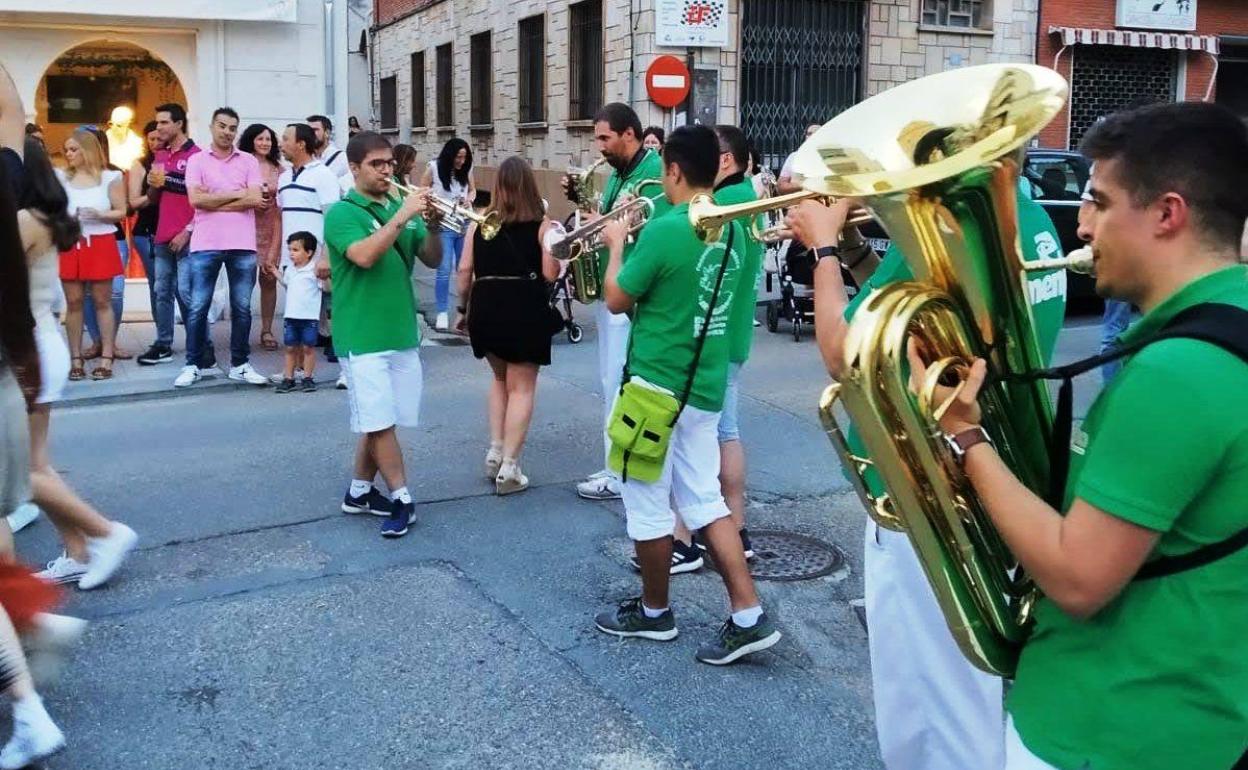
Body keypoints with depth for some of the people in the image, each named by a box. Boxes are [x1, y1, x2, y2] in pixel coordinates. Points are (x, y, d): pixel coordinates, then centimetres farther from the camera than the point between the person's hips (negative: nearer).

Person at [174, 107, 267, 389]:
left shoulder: (249, 161, 8)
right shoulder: (197, 161, 6)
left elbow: (254, 199, -6)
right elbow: (196, 199, -8)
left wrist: (213, 201, -6)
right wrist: (237, 194, -5)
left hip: (242, 245, 1)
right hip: (205, 245, -1)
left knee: (242, 308, 6)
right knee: (197, 307, 2)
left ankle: (240, 364, 15)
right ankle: (192, 365, 11)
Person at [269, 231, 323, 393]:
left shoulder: (314, 269, -9)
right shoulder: (290, 269, 10)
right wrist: (275, 271, 27)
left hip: (309, 316, -5)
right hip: (291, 315, 5)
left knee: (308, 347, 3)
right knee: (290, 348, 9)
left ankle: (307, 378, 12)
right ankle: (288, 378, 16)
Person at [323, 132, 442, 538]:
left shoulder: (400, 208, 11)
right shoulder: (342, 213, -6)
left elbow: (433, 260, 7)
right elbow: (365, 256, -23)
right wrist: (401, 216, -23)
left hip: (402, 333, 6)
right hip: (363, 337, -6)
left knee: (380, 422, 12)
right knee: (380, 422, -4)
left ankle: (359, 491, 25)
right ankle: (401, 499, 2)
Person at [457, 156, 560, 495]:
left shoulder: (480, 221, 7)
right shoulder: (541, 224, -1)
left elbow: (464, 270, 5)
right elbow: (550, 274, -8)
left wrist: (463, 308, 17)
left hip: (485, 306, 4)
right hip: (525, 308, -4)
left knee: (500, 378, 26)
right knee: (521, 387, 6)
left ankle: (495, 452, 20)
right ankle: (509, 468, 5)